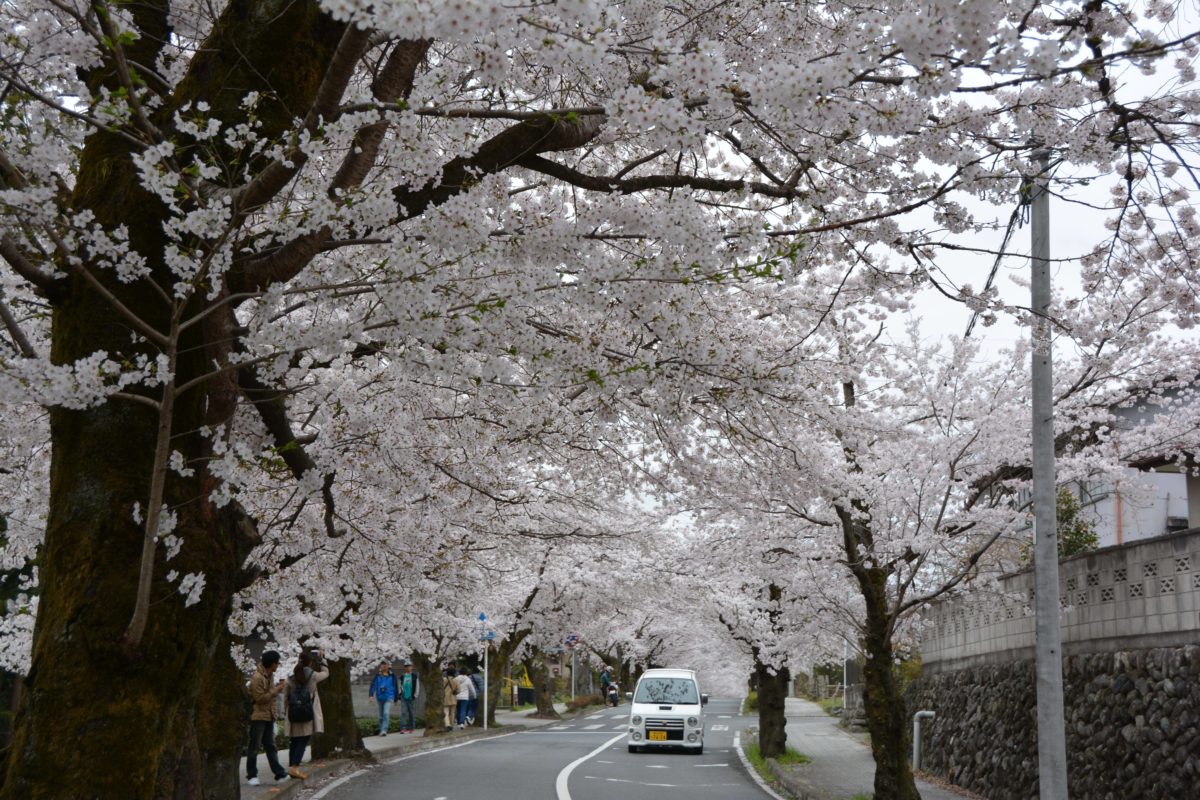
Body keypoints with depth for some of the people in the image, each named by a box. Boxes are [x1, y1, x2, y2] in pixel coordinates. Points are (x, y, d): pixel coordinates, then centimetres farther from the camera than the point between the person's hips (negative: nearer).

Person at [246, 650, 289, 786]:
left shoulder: (269, 675, 11)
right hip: (258, 716, -9)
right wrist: (276, 689, -19)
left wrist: (278, 687, 0)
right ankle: (251, 775, 6)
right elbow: (260, 698, -21)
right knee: (254, 747, 0)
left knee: (270, 746, 10)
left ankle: (279, 773, 11)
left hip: (269, 716, 9)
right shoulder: (257, 678, -18)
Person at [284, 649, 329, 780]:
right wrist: (321, 659, 20)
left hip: (294, 714, 5)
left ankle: (292, 767, 16)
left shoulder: (291, 677, 4)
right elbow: (325, 672, 11)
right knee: (303, 741, -4)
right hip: (307, 714, -5)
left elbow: (287, 696, 8)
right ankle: (294, 767, -14)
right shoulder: (312, 675, -7)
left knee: (295, 741, 12)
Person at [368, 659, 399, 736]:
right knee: (381, 716, 11)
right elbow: (373, 685, -4)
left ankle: (384, 730, -22)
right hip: (379, 697, 3)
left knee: (386, 713, -19)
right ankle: (381, 730, 23)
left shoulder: (392, 675, 0)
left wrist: (396, 698, 10)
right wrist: (371, 695, -18)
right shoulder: (377, 675, 3)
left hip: (389, 698, -3)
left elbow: (396, 687, 7)